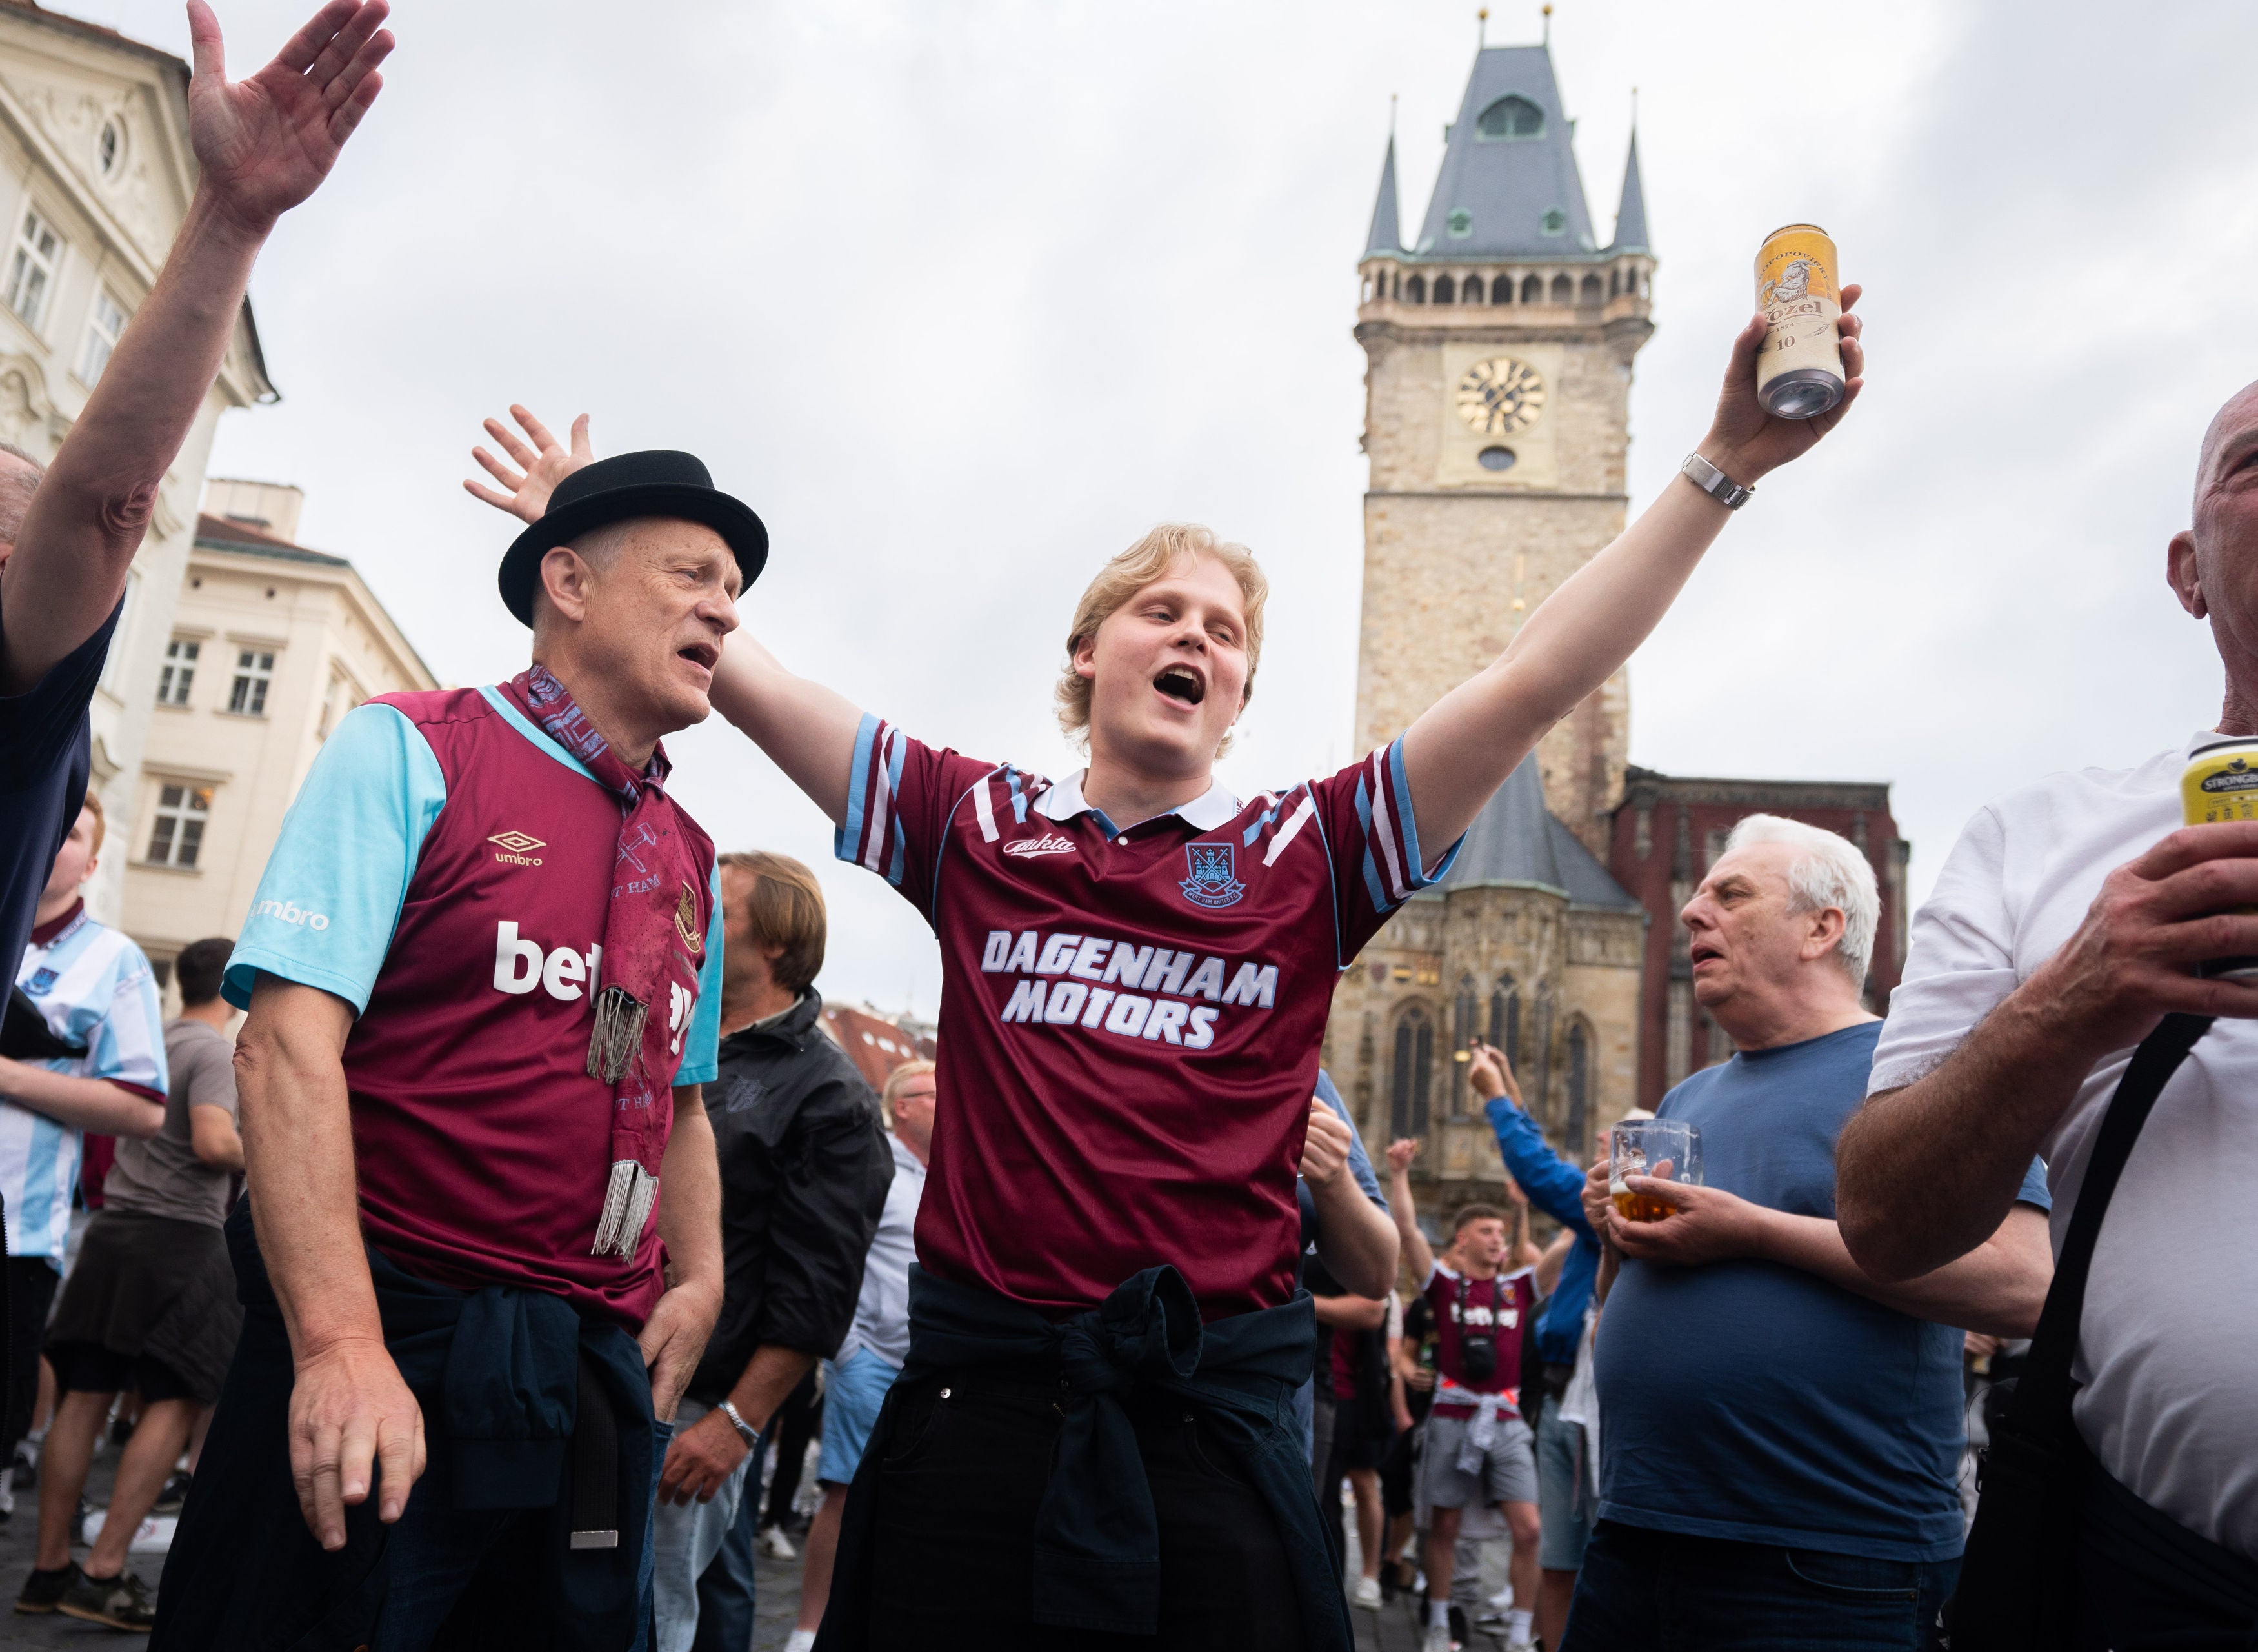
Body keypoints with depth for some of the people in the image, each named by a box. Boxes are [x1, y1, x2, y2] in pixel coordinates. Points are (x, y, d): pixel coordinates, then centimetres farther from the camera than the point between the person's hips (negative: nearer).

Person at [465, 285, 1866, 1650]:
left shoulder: (1307, 856, 3)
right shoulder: (976, 825, 6)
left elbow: (1538, 681, -4)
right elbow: (748, 680, 10)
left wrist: (1725, 465, -9)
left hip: (1209, 1415, 0)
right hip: (978, 1394, 1)